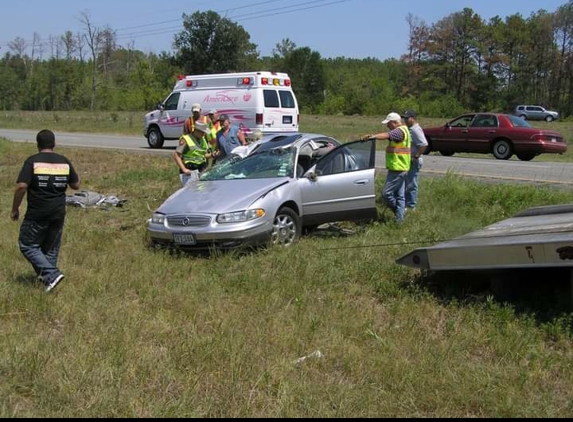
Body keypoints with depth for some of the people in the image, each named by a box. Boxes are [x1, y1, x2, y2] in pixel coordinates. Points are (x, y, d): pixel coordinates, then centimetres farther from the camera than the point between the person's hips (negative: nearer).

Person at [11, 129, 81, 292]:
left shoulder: (32, 161, -10)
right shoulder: (65, 162, 2)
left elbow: (21, 187, -17)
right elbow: (76, 185, 10)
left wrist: (15, 209, -5)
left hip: (37, 214, -4)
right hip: (58, 213, 4)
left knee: (28, 245, 7)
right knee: (51, 248, 17)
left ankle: (51, 274, -6)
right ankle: (46, 276, 23)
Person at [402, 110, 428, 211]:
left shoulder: (416, 130, -18)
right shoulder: (410, 129, 13)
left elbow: (424, 145, -28)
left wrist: (416, 156, -23)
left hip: (414, 162, -10)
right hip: (408, 161, 10)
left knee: (411, 184, -3)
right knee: (407, 183, 17)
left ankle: (411, 206, 4)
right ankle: (408, 204, 27)